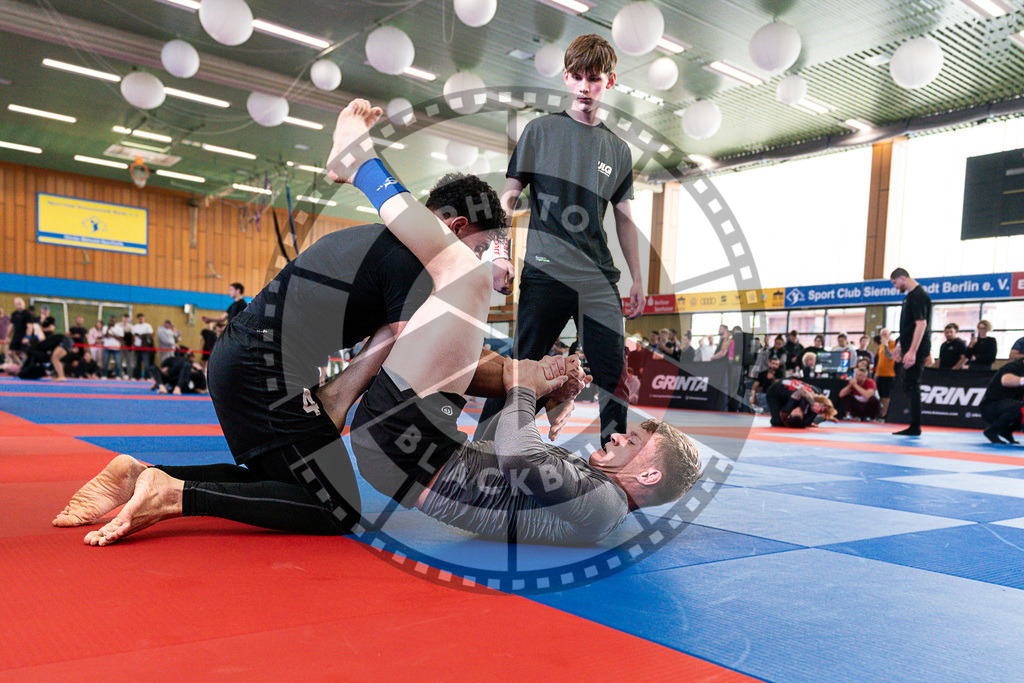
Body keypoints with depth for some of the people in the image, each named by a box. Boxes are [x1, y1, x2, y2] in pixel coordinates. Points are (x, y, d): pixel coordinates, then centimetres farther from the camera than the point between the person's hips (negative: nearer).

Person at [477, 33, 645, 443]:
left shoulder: (618, 149, 15)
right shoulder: (540, 130, 6)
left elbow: (624, 218, 19)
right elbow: (508, 195, 4)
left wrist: (637, 278, 15)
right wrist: (499, 255, -8)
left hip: (599, 278, 4)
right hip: (544, 271, -3)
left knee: (612, 375, 2)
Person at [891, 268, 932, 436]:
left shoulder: (919, 296, -15)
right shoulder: (910, 296, 16)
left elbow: (921, 324, -23)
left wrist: (912, 352, -27)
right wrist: (900, 347, 27)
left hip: (917, 349, -10)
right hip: (909, 348, 10)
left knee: (911, 385, -8)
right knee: (907, 385, 14)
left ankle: (915, 427, -3)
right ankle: (914, 425, 20)